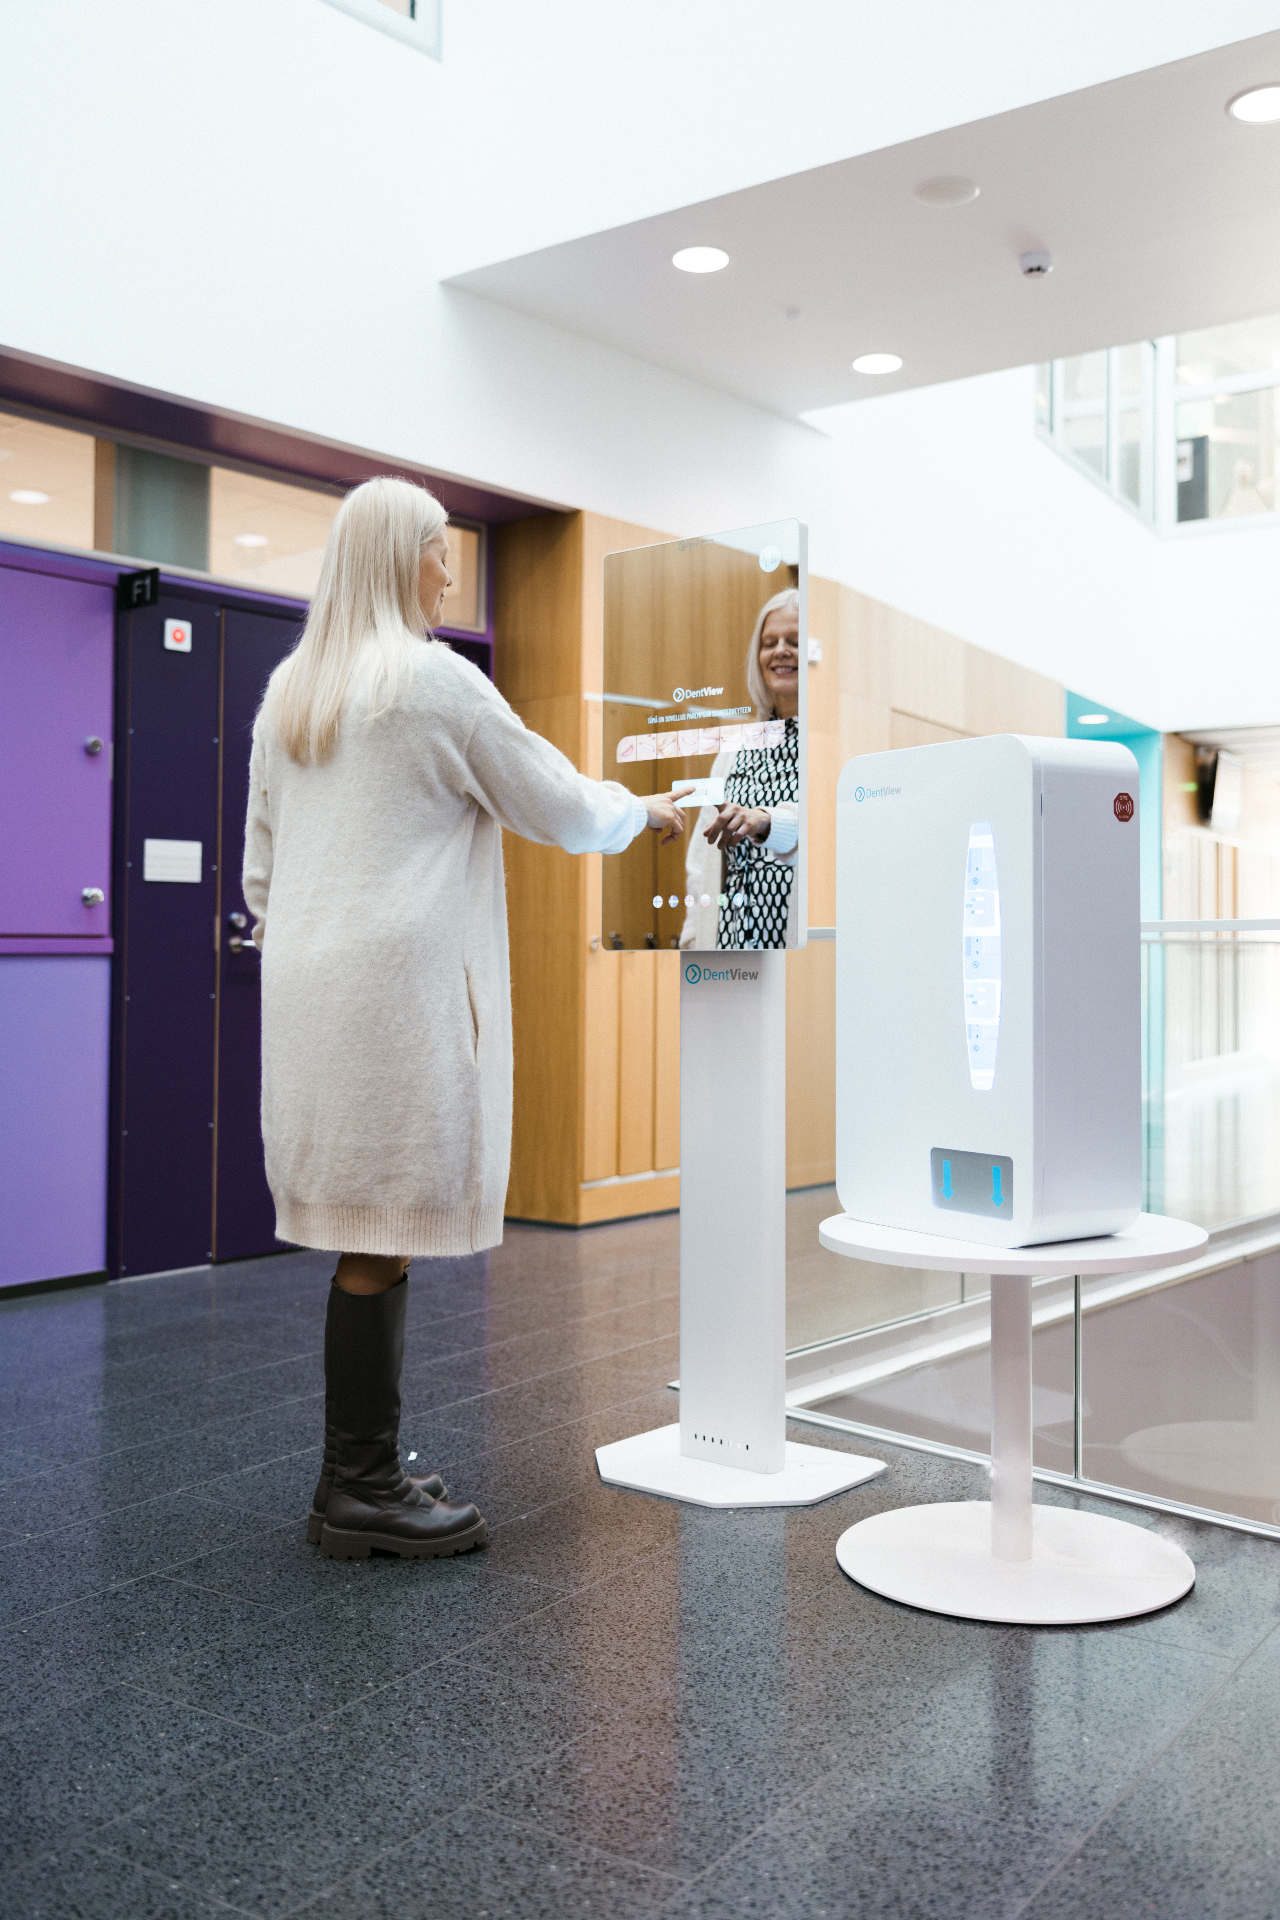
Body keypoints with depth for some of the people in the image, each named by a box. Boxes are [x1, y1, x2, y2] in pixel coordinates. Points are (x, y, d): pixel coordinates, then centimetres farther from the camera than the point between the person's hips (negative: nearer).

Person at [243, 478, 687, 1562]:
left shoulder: (288, 690, 16)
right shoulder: (434, 679, -7)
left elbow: (261, 864, 19)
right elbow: (561, 808, -1)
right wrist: (647, 812, 17)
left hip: (309, 986, 8)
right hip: (399, 985, -8)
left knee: (367, 1234, 12)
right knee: (382, 1238, -3)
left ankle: (359, 1475, 20)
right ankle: (361, 1495, 4)